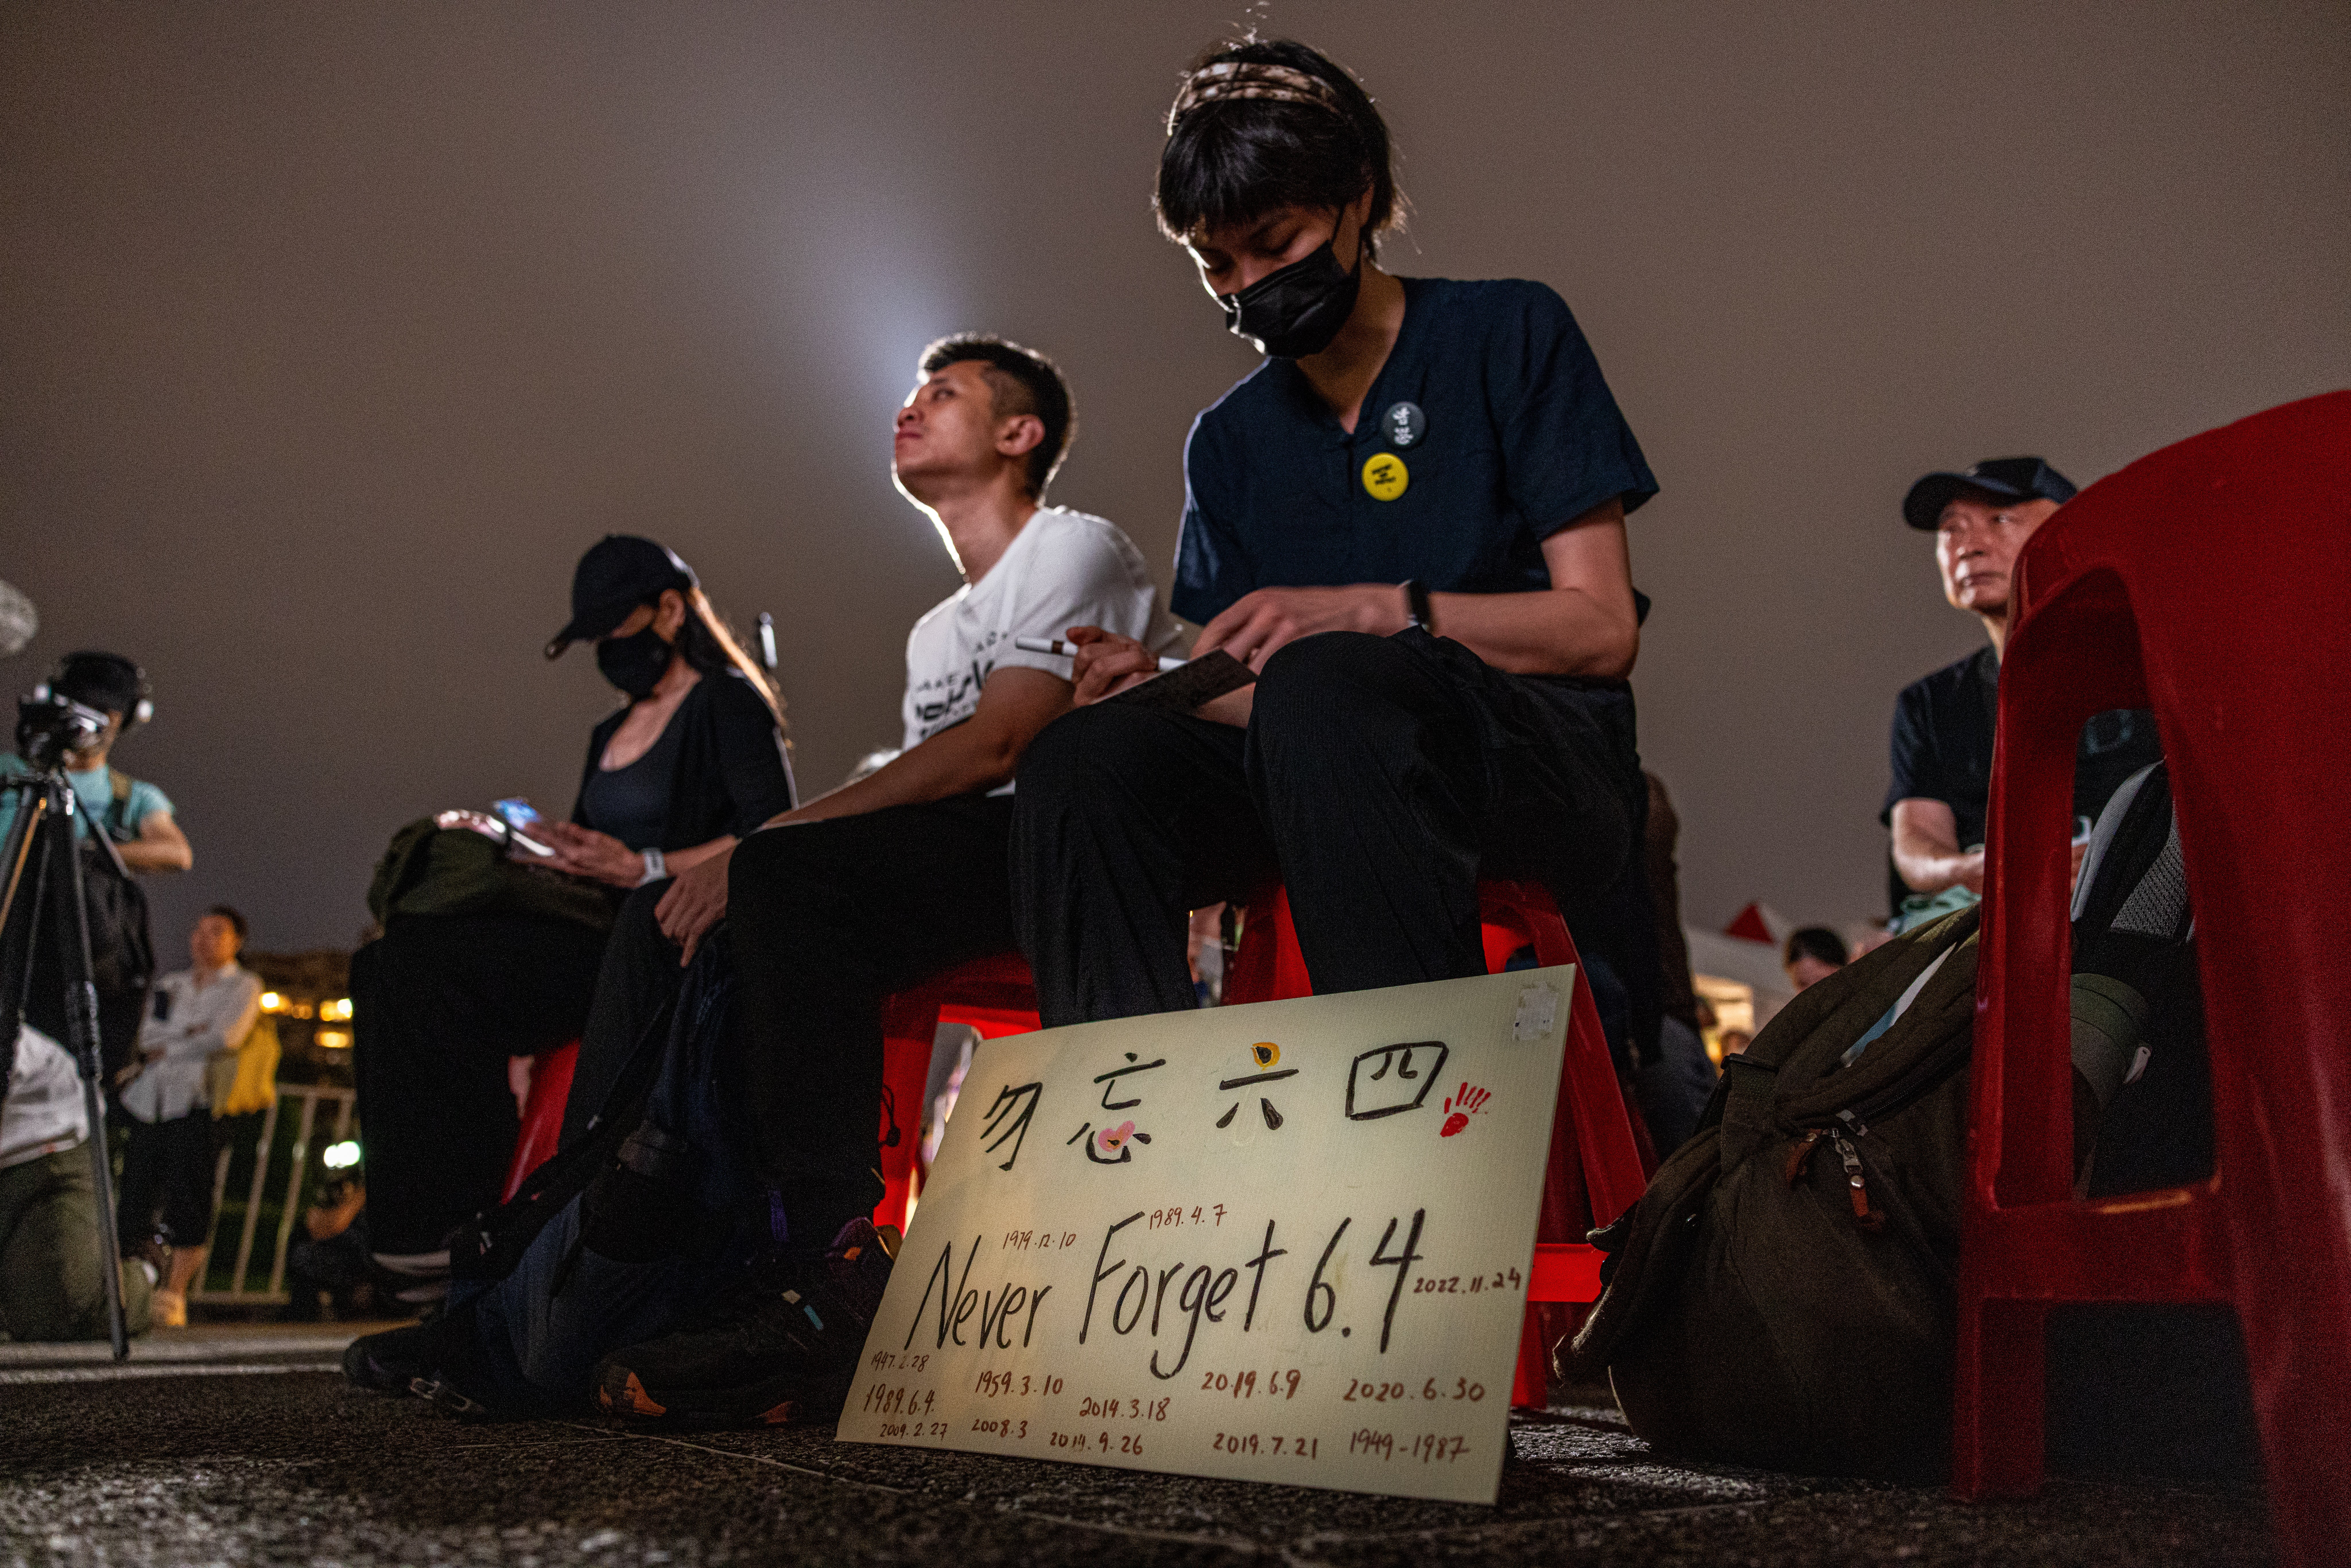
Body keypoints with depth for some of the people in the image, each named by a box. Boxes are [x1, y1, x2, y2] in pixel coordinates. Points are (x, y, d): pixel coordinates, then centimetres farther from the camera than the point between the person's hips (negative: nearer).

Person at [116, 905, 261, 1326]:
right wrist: (188, 1034, -6)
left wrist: (167, 1049, 0)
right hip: (148, 1102, 4)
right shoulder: (170, 985, 24)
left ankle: (174, 1296, -7)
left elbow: (227, 1036, -6)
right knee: (134, 1198, -5)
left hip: (195, 1104, -4)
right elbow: (143, 1034, 9)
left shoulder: (243, 985, 10)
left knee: (190, 1202, -11)